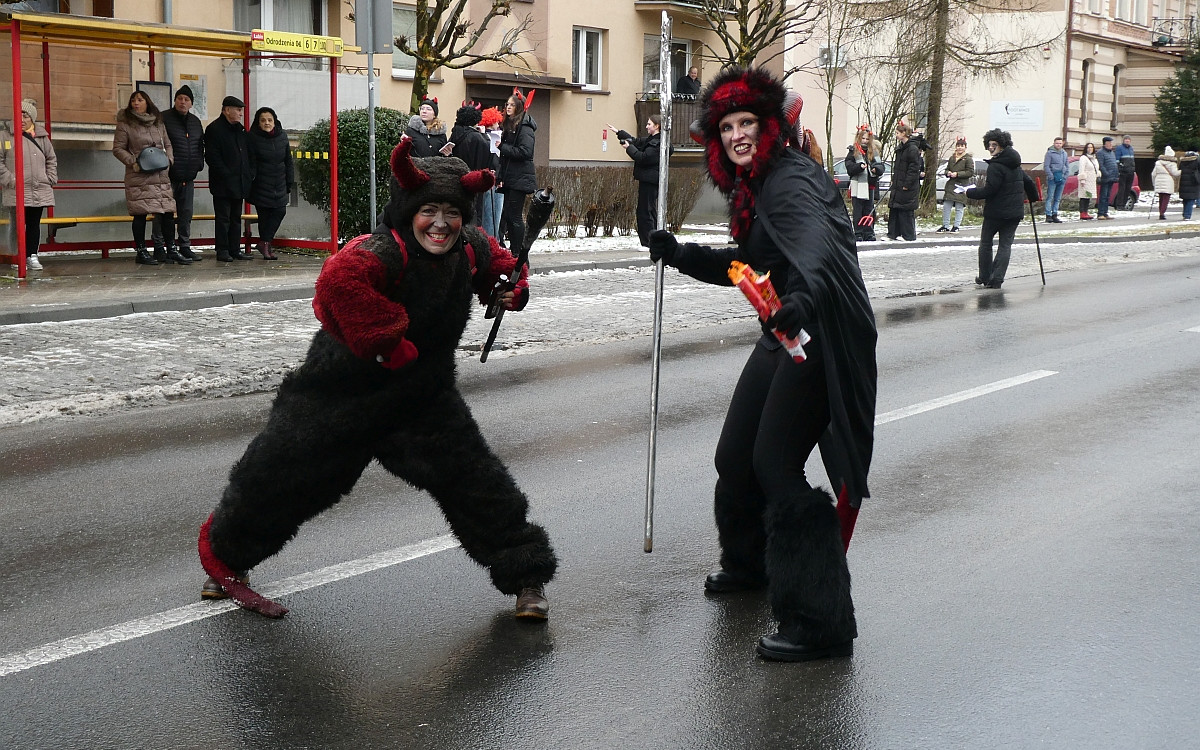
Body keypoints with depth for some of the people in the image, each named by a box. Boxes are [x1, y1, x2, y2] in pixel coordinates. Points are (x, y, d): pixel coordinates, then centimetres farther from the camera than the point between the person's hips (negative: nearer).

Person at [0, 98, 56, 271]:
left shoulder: (42, 137, 10)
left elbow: (51, 158, 21)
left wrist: (51, 178, 10)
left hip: (39, 191, 3)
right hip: (17, 191, -3)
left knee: (34, 223, 6)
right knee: (18, 224, -1)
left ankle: (32, 255, 11)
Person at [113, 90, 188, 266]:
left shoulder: (158, 123, 14)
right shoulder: (125, 124, 1)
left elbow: (168, 144, 22)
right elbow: (117, 148, -1)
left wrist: (168, 159, 3)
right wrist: (133, 162, -13)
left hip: (161, 176, 4)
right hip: (138, 177, -4)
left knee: (167, 212, 2)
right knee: (140, 214, -3)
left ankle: (171, 250, 10)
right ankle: (140, 251, 5)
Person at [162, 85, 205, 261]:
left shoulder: (195, 121, 15)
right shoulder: (164, 118, -4)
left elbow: (201, 145, 25)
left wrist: (199, 163, 11)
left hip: (188, 177, 6)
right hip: (169, 175, -6)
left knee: (186, 212, 8)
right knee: (168, 213, -2)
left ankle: (185, 246, 13)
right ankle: (169, 246, 3)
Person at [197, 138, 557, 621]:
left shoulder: (470, 250, -4)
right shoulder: (382, 253, -28)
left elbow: (496, 261, 20)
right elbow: (339, 279, -49)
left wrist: (512, 287, -3)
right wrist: (388, 342, -42)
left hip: (422, 399, 5)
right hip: (340, 395, -4)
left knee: (474, 479, -3)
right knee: (283, 475, 8)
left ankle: (525, 576, 14)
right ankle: (225, 556, 34)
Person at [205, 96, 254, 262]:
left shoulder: (240, 129, 16)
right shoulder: (214, 129, -8)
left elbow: (248, 154, 21)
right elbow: (212, 157, -14)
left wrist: (250, 173, 7)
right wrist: (227, 176, -17)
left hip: (240, 183, 8)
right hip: (223, 184, -7)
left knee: (236, 218, 11)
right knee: (223, 218, -3)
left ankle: (235, 249, 16)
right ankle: (222, 251, 2)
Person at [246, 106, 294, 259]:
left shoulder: (282, 136, 7)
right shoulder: (253, 138, -6)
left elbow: (288, 161, 12)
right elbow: (251, 163, -7)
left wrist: (289, 183, 9)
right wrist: (250, 182, -12)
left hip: (279, 184, 4)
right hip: (261, 184, -4)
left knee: (280, 211, -3)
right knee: (264, 214, -1)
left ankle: (264, 242, 9)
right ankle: (266, 246, 9)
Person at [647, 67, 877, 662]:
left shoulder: (792, 179, -18)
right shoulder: (756, 186, 13)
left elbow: (815, 244, -39)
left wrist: (803, 299, -58)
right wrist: (680, 255, 19)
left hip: (820, 339, -10)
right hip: (785, 334, 10)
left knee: (776, 466, -14)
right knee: (736, 456, 19)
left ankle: (822, 623, -10)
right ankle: (750, 563, 46)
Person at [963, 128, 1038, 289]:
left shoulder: (996, 166, -16)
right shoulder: (1015, 165, 11)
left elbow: (988, 190, -21)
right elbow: (1028, 182, 23)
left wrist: (969, 192, -8)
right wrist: (1033, 197, 40)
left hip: (996, 212, -7)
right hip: (1015, 212, 7)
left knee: (985, 242, 9)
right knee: (1005, 245, 4)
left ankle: (985, 277, 14)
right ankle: (997, 279, -4)